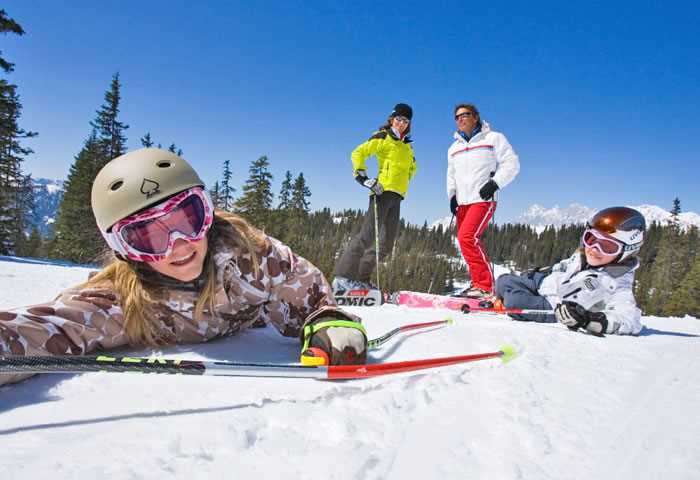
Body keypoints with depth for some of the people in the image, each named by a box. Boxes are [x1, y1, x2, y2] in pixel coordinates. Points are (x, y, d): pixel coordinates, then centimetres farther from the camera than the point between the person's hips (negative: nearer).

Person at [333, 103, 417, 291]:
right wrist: (363, 177, -14)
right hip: (382, 192, -8)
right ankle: (343, 277, -17)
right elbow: (358, 153, -5)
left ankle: (361, 278, 11)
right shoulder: (382, 137, 2)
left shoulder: (406, 145, 23)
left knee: (386, 243, 4)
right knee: (368, 236, -17)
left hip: (397, 197, 8)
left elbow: (412, 167, 39)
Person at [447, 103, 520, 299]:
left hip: (483, 200, -7)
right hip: (462, 203, 7)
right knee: (468, 242, 3)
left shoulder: (493, 138, 4)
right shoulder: (454, 148, 21)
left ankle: (485, 286, -20)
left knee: (467, 237, -24)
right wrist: (452, 195, 12)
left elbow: (511, 163, -1)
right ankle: (479, 284, 13)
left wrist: (495, 183, -14)